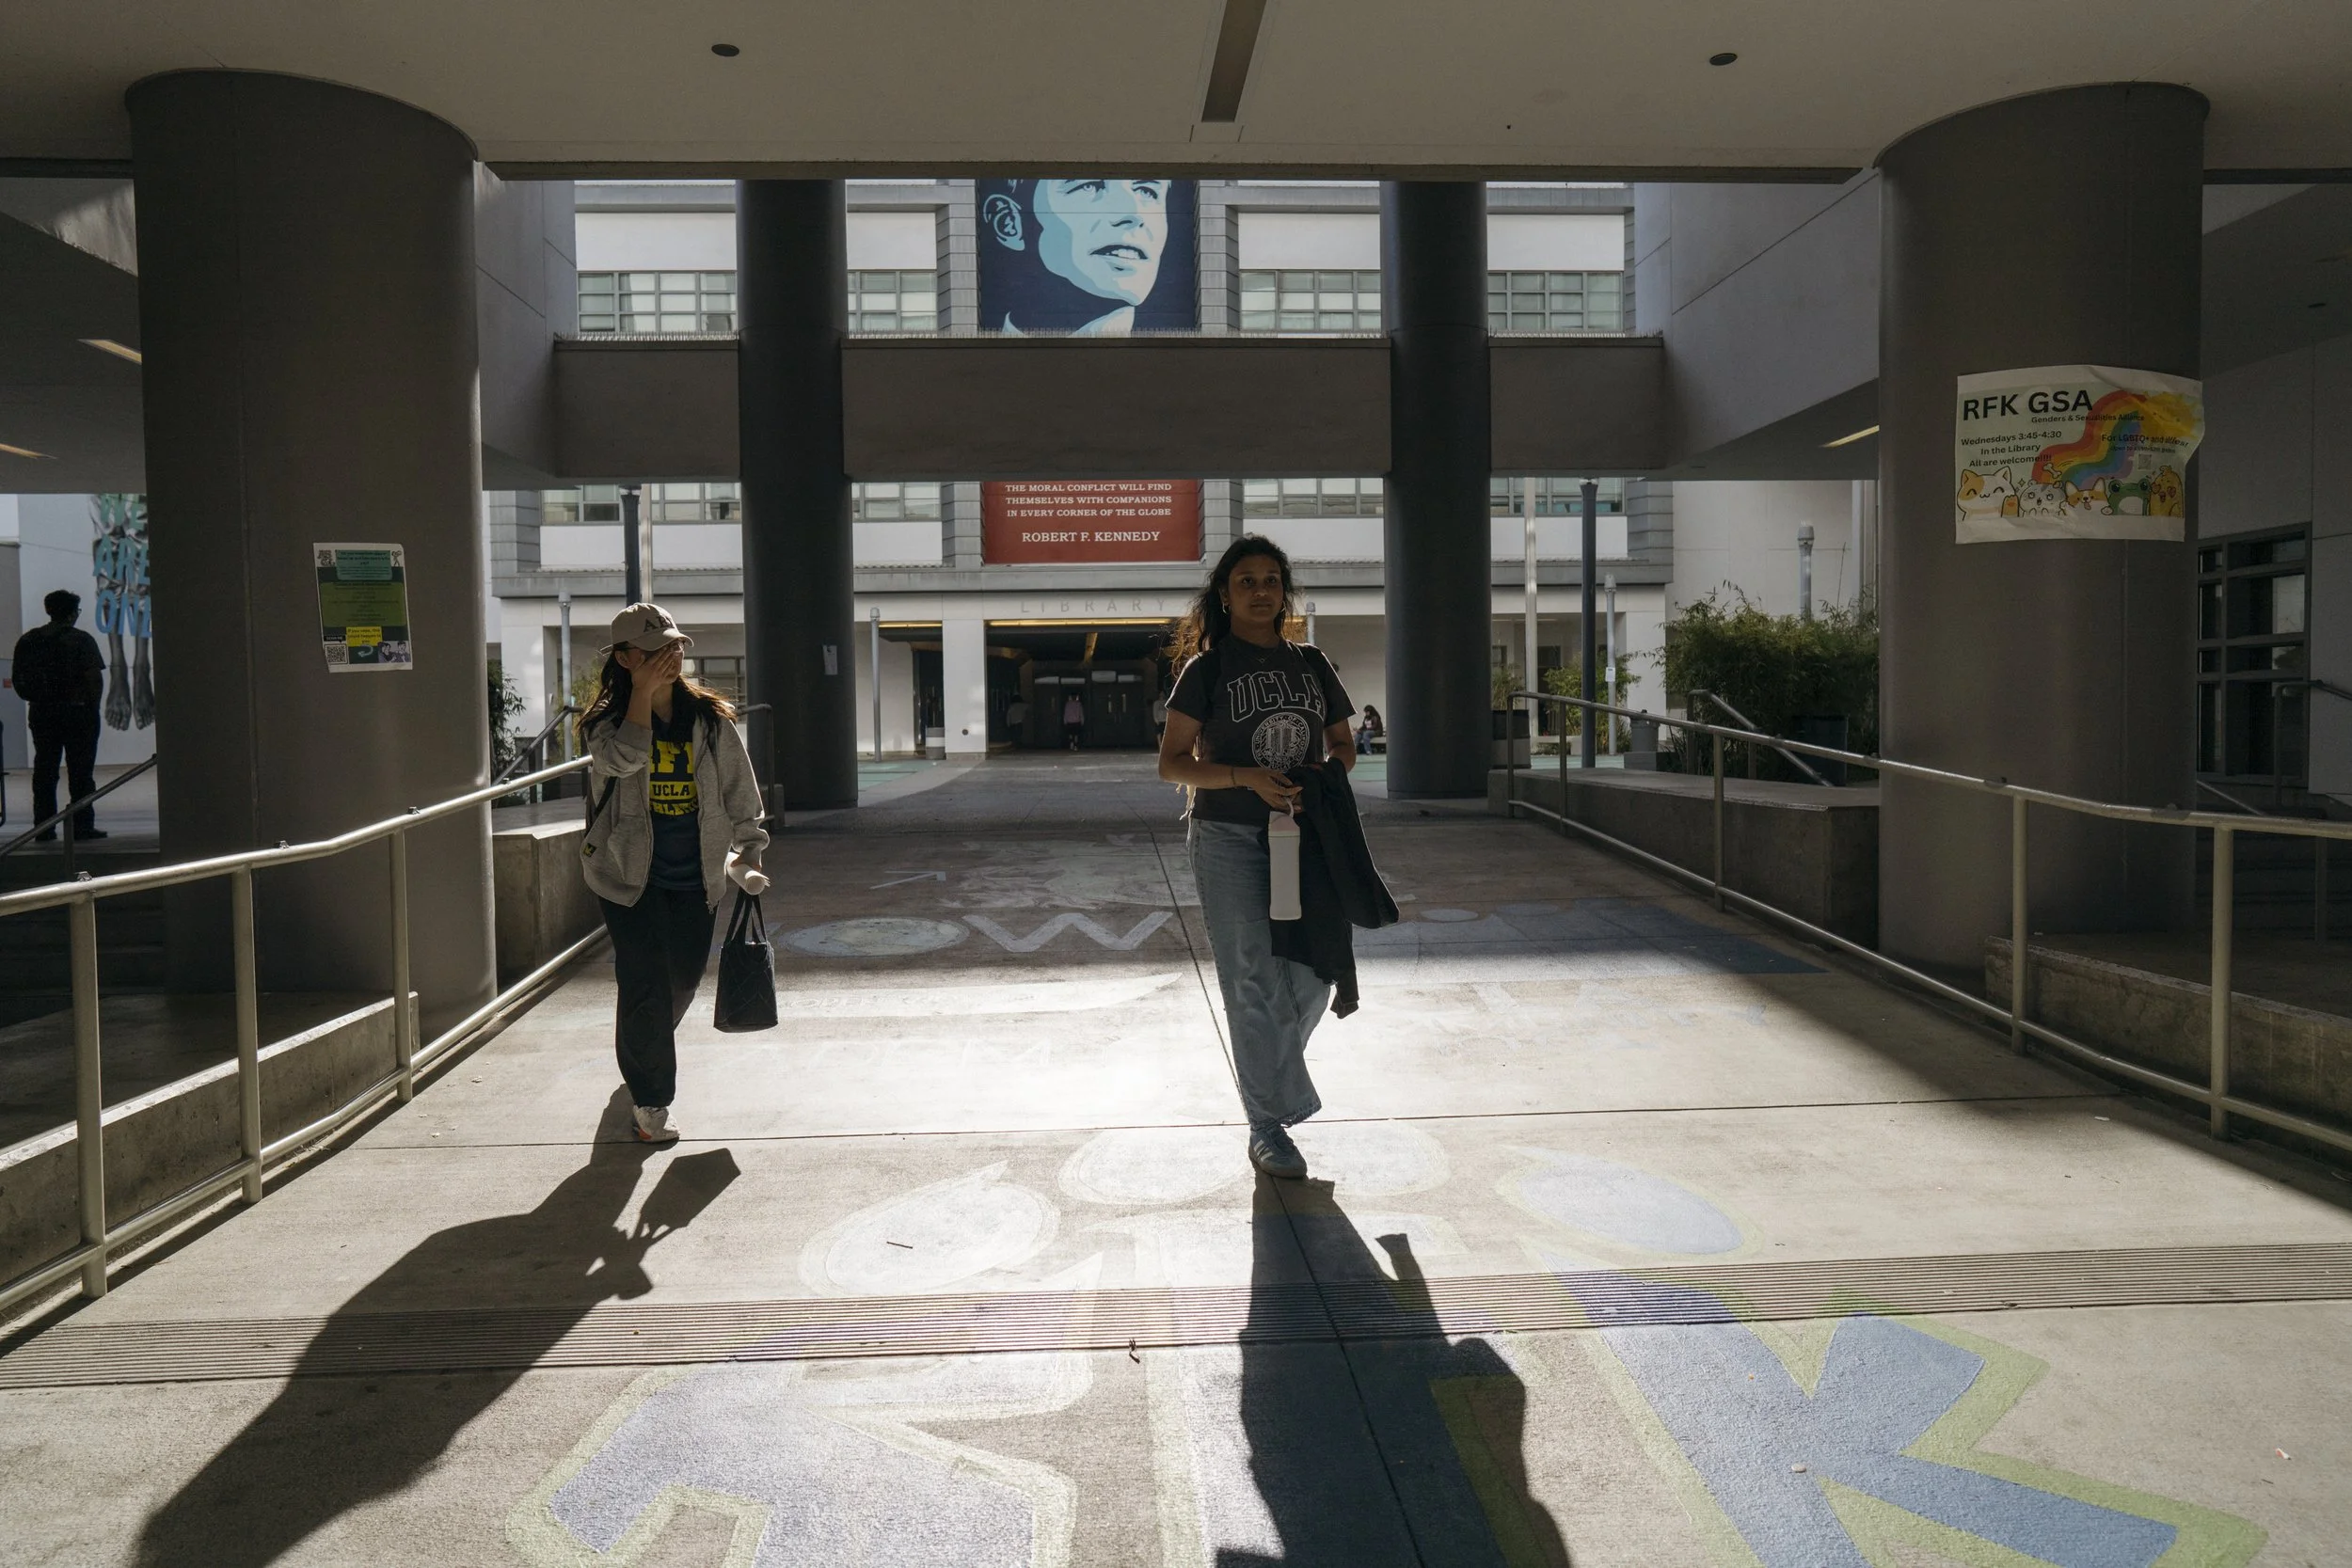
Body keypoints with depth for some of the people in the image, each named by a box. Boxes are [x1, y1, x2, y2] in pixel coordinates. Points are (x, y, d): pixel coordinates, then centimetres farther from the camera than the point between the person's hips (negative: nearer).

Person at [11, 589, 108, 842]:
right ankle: (82, 825, -2)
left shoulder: (28, 640, 8)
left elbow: (16, 678, 10)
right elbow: (95, 678, -14)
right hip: (77, 712, -5)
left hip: (41, 713, 5)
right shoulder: (81, 640, -8)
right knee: (80, 771, -1)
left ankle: (44, 827, 9)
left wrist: (35, 699, 18)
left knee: (44, 770, 9)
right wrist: (93, 705, -3)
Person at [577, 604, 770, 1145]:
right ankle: (651, 1102, 6)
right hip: (630, 874, -3)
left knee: (683, 979, 15)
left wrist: (747, 852, 3)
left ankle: (642, 1059, 46)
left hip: (696, 877, 4)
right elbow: (623, 759, -30)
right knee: (646, 986, -8)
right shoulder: (606, 720, -7)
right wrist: (643, 692, -24)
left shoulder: (711, 719, 0)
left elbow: (739, 790, 8)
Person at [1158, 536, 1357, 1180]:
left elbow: (1344, 743, 19)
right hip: (1229, 839, -4)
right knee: (1253, 981, -3)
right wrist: (1244, 777, -18)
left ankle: (1272, 1073, 34)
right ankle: (1268, 1126, 8)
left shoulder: (1311, 663, 11)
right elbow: (1171, 762, -4)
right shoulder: (1208, 669, -1)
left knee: (1312, 975, 5)